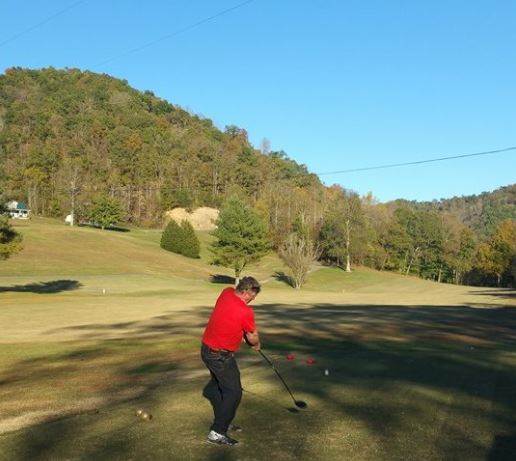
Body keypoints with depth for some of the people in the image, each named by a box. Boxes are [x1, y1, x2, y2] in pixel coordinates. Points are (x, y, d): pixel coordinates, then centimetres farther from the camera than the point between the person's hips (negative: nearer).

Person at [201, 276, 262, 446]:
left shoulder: (226, 292, -5)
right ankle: (217, 432, -2)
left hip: (206, 350, 9)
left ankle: (222, 422, 35)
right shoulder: (246, 312, -23)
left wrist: (244, 333, 7)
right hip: (221, 357, -9)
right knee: (233, 393, -1)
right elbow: (252, 338, -6)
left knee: (219, 387, 22)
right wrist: (256, 345, 17)